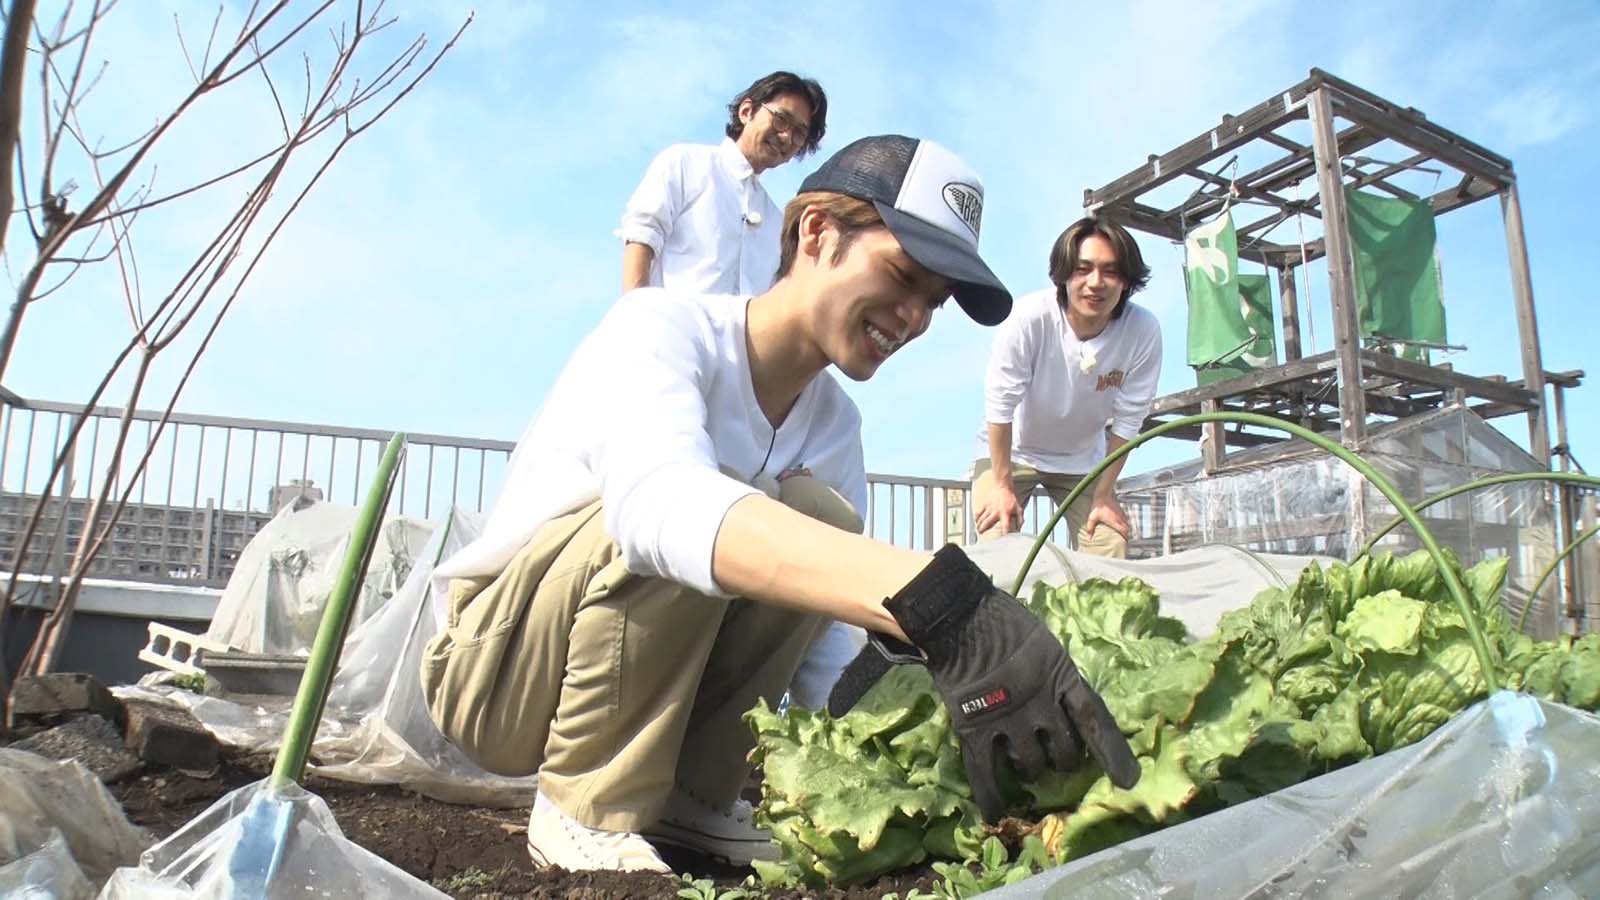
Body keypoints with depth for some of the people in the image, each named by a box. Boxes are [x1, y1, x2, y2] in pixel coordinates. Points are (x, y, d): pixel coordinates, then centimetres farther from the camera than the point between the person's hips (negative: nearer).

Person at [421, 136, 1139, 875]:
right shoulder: (664, 328, -22)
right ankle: (585, 809, -15)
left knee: (818, 522, -16)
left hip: (643, 662, 6)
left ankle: (690, 796, -5)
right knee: (677, 529, -32)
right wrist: (940, 603, -58)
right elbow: (659, 501, -46)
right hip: (492, 669, -5)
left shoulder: (834, 426, -2)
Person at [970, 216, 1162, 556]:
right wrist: (1002, 484, -17)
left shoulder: (1144, 330, -24)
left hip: (1083, 460, 3)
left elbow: (1127, 420, -15)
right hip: (1012, 450, -2)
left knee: (1111, 554, -7)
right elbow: (1000, 404, -24)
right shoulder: (1029, 317, -32)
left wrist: (1103, 495, -10)